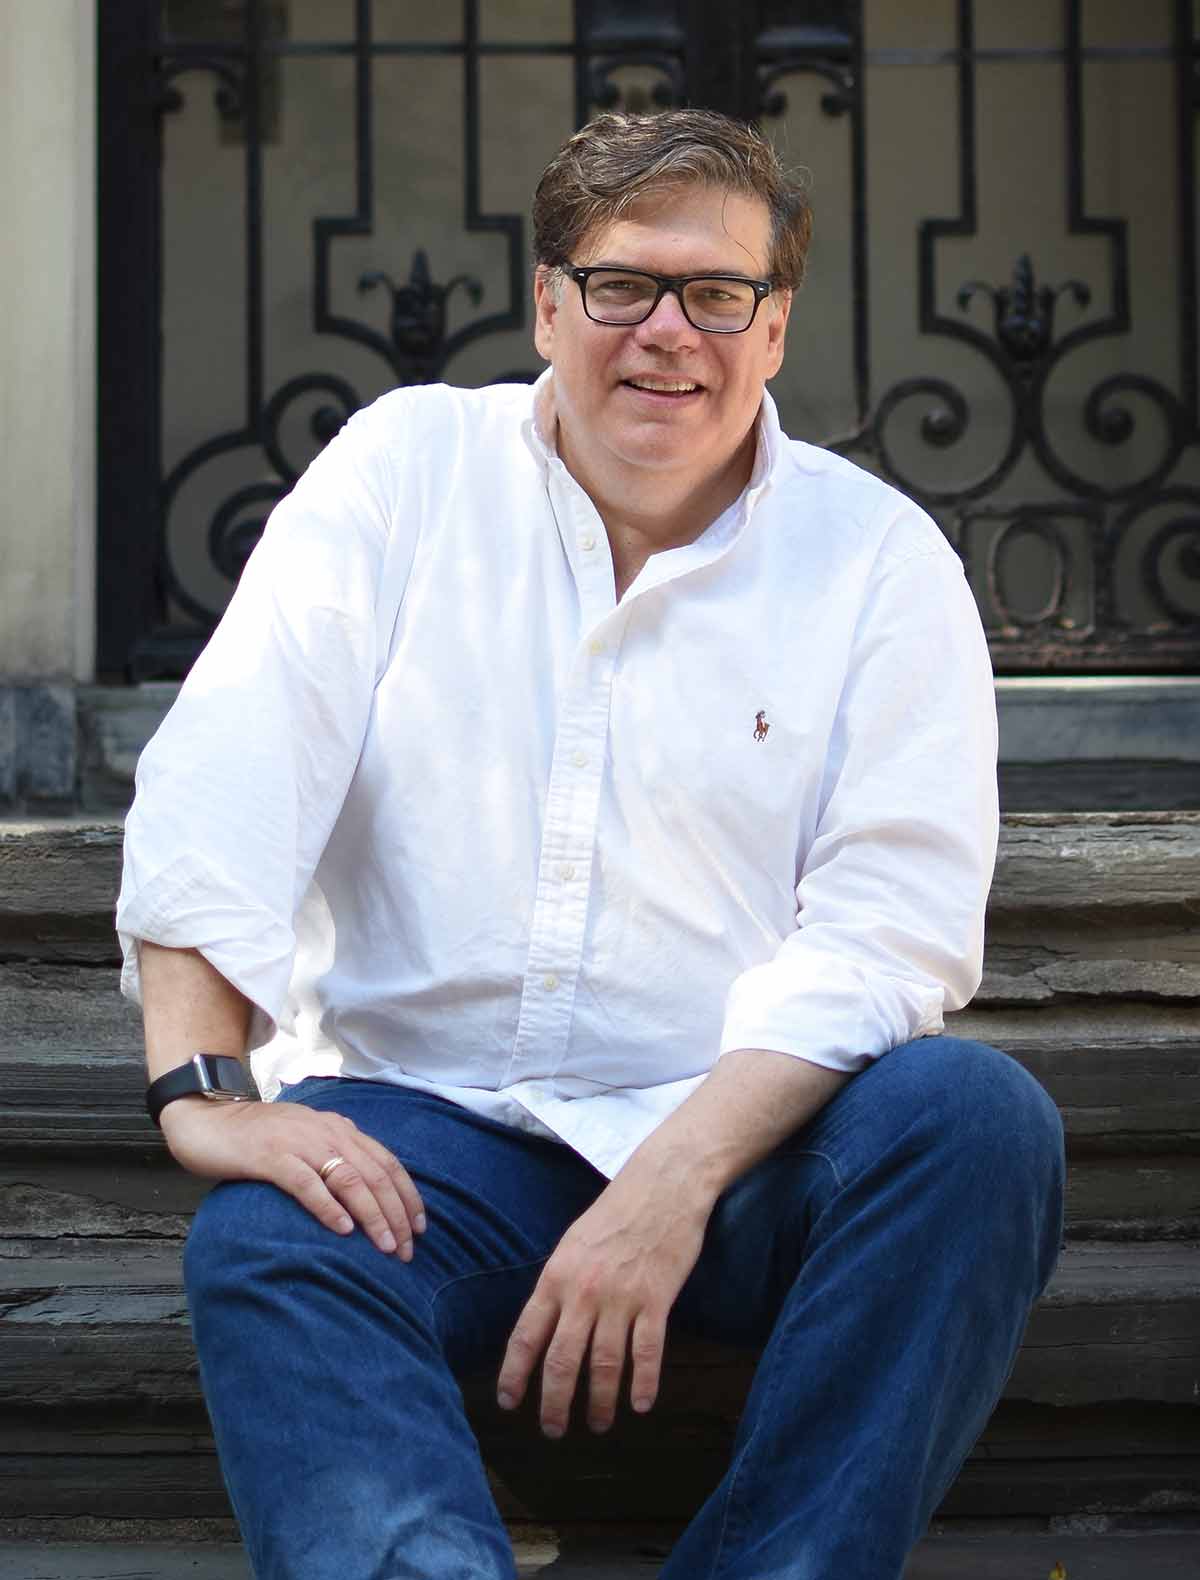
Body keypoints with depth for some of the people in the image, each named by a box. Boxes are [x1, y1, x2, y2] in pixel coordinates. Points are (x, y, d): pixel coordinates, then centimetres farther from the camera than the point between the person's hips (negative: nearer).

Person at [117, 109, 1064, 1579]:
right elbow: (227, 770, -4)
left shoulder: (878, 557, 3)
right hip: (427, 1123, 0)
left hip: (743, 1137, 0)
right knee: (261, 1241, -30)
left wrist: (674, 1182, -21)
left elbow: (889, 918, -7)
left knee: (978, 1115, -28)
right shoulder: (408, 465, 7)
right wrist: (205, 1084, -19)